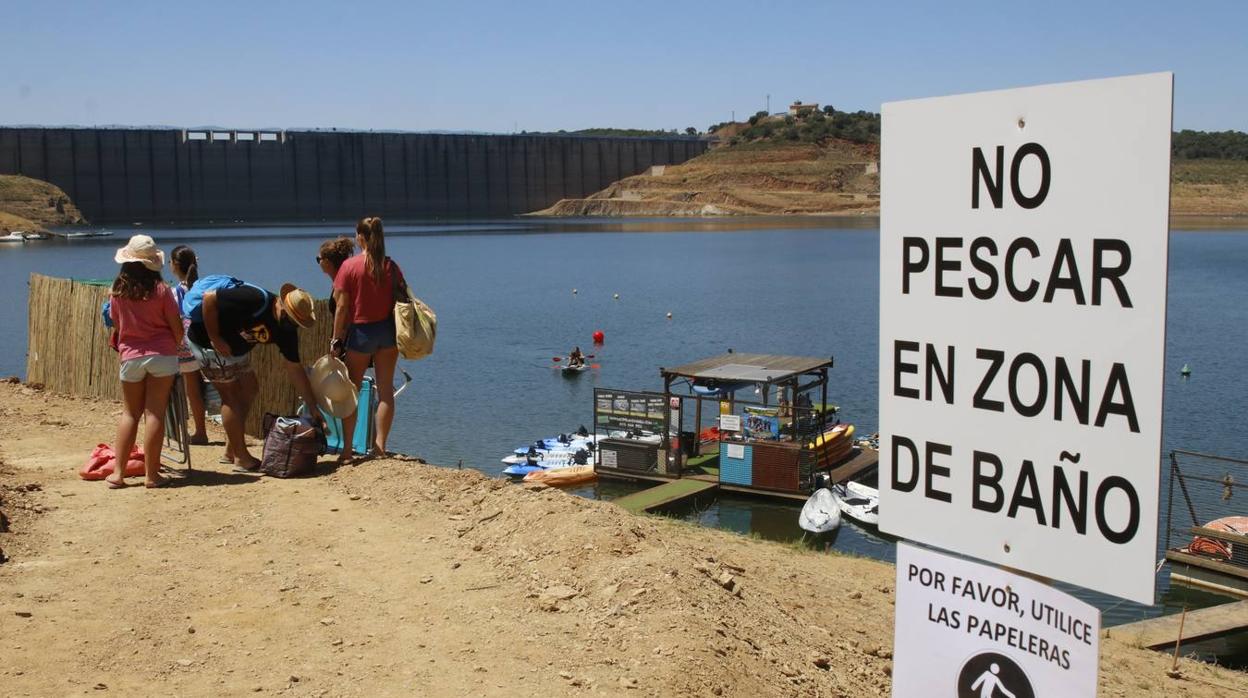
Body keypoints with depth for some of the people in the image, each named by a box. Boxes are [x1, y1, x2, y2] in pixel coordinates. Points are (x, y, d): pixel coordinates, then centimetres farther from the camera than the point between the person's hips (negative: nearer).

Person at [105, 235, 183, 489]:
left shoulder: (117, 291, 0)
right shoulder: (160, 290, -8)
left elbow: (116, 324, 10)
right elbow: (176, 326, -4)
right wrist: (178, 345, 17)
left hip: (130, 356, 3)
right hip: (162, 355, -2)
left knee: (129, 413, 12)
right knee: (155, 413, 0)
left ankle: (118, 473, 10)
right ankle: (151, 475, 2)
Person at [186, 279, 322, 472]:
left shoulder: (287, 328, -9)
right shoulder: (255, 300, -32)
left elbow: (295, 369, -4)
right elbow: (209, 297, -30)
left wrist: (314, 407, -6)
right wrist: (214, 338, -26)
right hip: (207, 341, -8)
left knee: (250, 389, 7)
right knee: (231, 394, -7)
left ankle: (230, 451, 17)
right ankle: (241, 458, 1)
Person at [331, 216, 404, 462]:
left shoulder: (349, 266, -10)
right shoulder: (391, 266, -1)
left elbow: (342, 306, -10)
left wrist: (336, 340, -3)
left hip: (361, 331, -3)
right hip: (388, 331, 3)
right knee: (386, 390, 7)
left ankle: (347, 449, 7)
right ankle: (380, 446, 8)